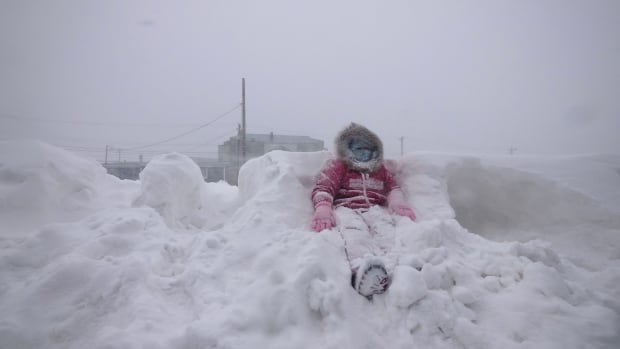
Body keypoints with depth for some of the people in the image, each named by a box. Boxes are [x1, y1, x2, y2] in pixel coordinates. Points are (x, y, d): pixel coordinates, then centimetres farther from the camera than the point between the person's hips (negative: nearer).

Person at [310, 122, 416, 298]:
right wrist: (322, 207, -18)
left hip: (375, 209, 3)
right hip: (346, 208, -3)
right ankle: (362, 267, -69)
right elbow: (323, 188, 5)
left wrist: (398, 202, -2)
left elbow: (393, 187, 24)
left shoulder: (381, 170, 33)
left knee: (385, 230, -34)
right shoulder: (336, 166, 20)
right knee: (354, 230, -39)